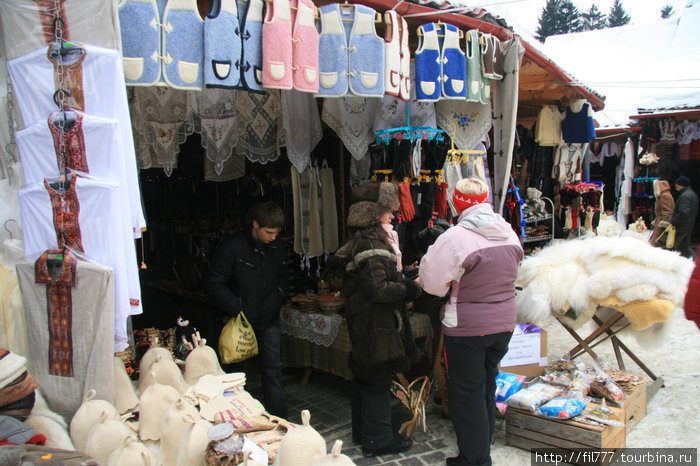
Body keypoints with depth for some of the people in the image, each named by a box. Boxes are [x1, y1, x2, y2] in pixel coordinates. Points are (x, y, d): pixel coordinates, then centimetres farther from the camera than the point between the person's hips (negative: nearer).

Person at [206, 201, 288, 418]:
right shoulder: (232, 247, -14)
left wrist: (278, 298, 4)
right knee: (238, 371, 9)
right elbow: (215, 284, -12)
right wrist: (236, 308, -18)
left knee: (273, 369, 5)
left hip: (269, 320, 4)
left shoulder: (277, 247, 2)